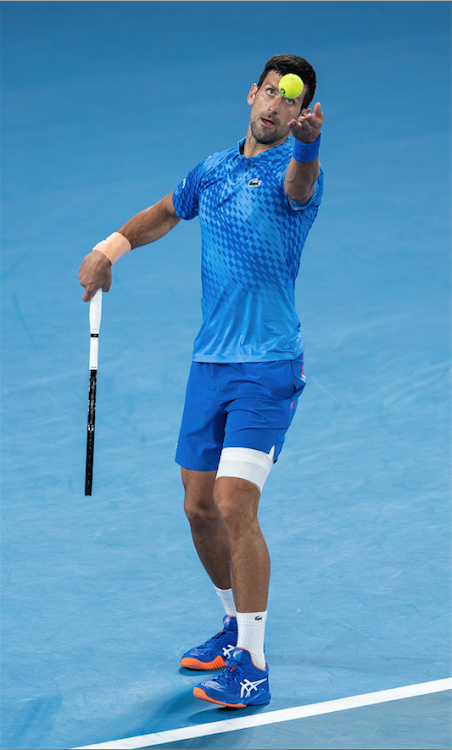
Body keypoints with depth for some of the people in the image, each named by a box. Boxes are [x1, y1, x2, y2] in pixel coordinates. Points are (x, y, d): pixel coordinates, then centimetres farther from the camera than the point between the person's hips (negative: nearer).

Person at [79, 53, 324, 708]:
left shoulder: (292, 168, -9)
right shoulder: (213, 169, 12)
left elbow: (300, 183, -36)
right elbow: (166, 213, 32)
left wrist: (308, 141, -58)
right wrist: (109, 248, 18)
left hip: (268, 366, -7)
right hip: (210, 361, 7)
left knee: (235, 505, -17)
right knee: (200, 508, 12)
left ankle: (252, 666, -12)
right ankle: (237, 625, 33)